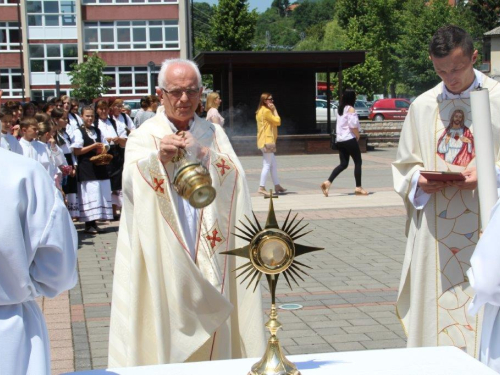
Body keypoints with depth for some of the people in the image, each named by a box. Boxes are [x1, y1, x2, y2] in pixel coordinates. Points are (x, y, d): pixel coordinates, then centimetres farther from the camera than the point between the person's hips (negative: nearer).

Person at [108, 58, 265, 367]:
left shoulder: (214, 134, 11)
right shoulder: (143, 137, 2)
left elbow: (235, 178, -4)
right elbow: (133, 182, -15)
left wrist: (208, 156, -21)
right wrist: (160, 158, -34)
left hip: (207, 259, 2)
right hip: (162, 260, -2)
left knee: (212, 330, 4)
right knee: (165, 327, -3)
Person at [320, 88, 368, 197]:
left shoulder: (340, 109, 13)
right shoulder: (351, 109, -11)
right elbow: (353, 125, -20)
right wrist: (357, 135, -4)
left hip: (340, 140, 7)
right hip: (349, 139, -7)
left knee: (343, 164, 9)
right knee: (358, 162, 4)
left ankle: (328, 182, -6)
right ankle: (358, 187, 5)